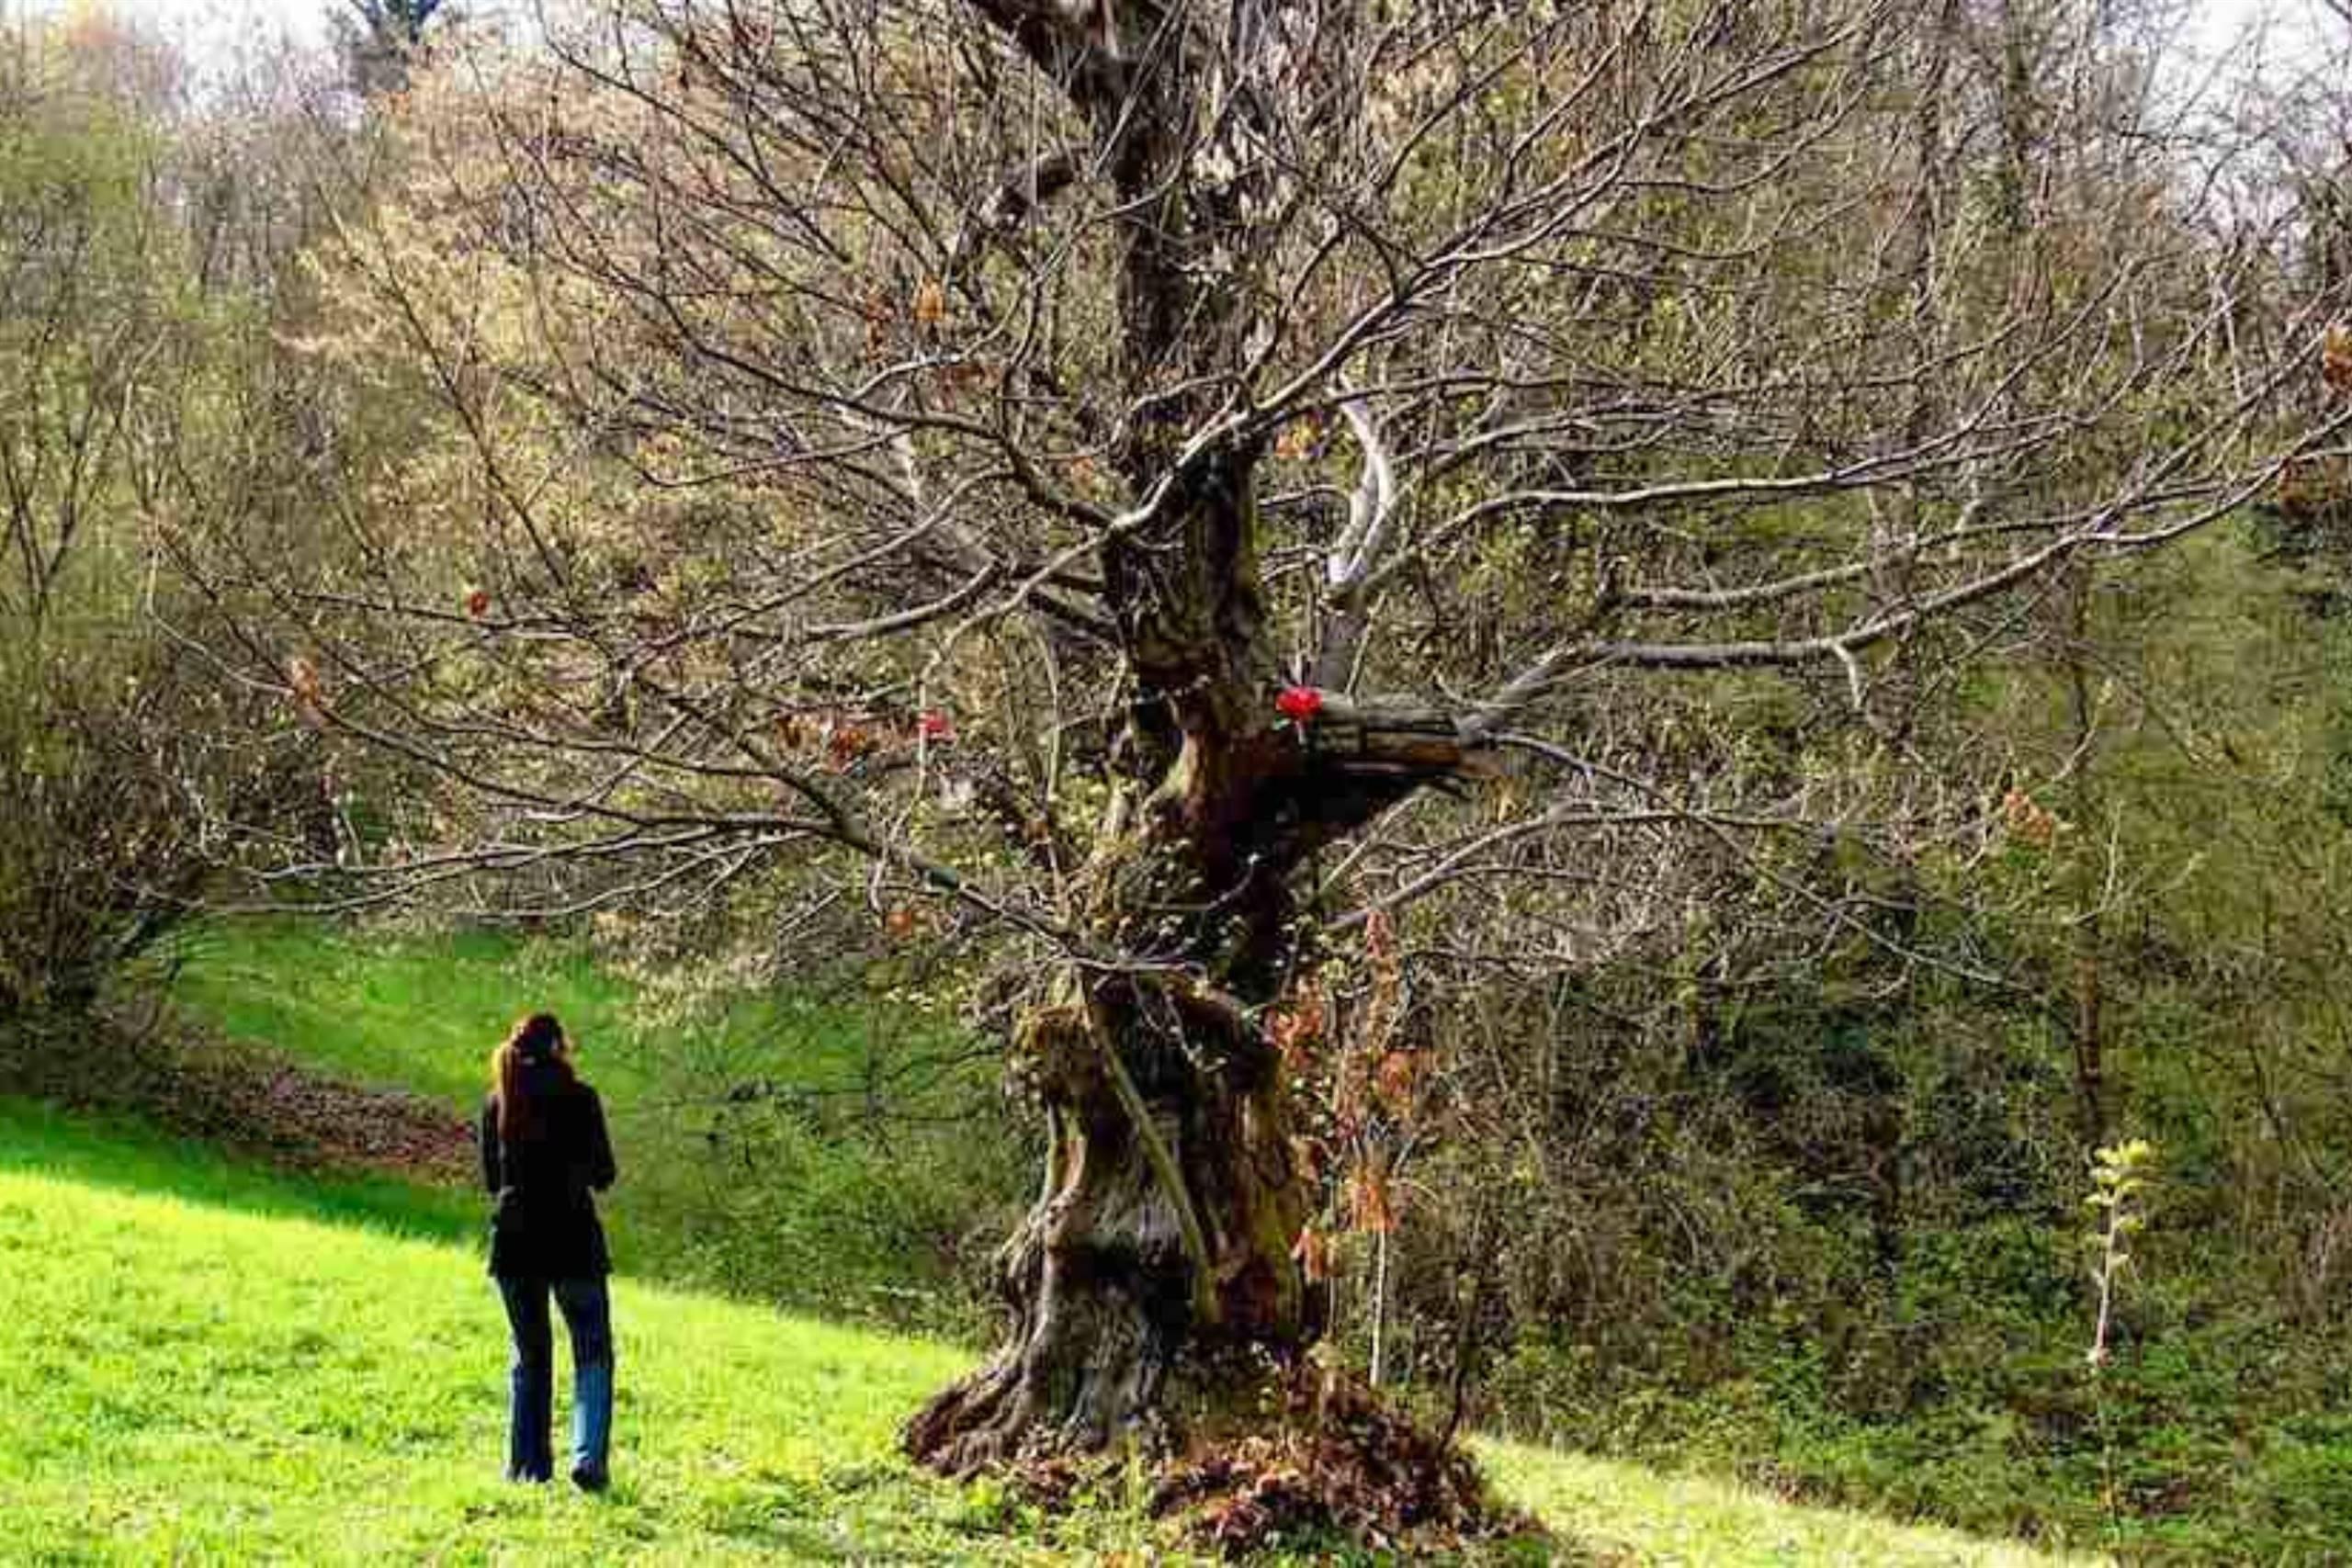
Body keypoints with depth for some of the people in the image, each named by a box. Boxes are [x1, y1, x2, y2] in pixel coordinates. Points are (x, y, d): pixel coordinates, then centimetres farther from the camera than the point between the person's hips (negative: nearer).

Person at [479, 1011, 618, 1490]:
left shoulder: (497, 1103, 4)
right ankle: (588, 1458, -10)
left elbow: (491, 1179, 11)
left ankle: (528, 1467, 14)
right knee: (592, 1356, 6)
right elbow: (603, 1175, -3)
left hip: (514, 1240, 3)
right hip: (573, 1239, -3)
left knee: (529, 1358, 16)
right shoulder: (579, 1098, -7)